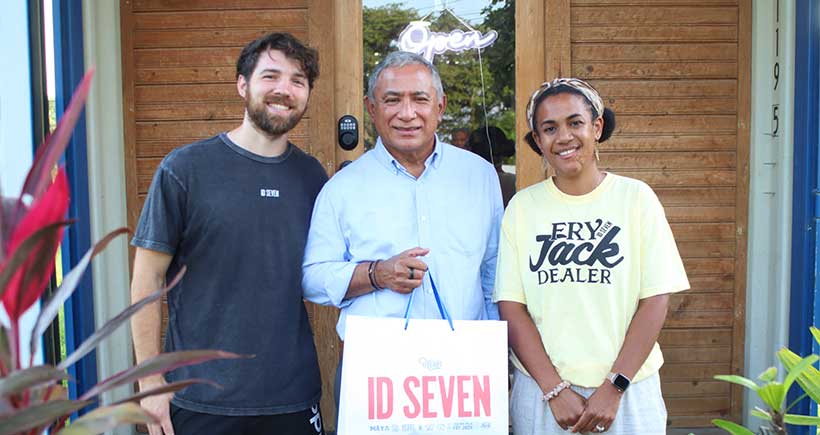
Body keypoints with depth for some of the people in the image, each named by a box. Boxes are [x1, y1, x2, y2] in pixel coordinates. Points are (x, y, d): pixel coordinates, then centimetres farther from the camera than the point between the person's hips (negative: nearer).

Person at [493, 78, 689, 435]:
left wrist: (613, 388, -11)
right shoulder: (523, 206, 0)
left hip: (628, 391, 0)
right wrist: (554, 389, -11)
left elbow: (655, 300, -5)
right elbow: (511, 307, -3)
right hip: (541, 389, 1)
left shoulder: (636, 197, -2)